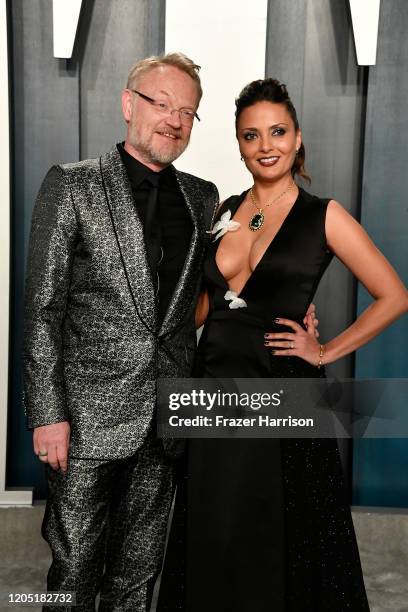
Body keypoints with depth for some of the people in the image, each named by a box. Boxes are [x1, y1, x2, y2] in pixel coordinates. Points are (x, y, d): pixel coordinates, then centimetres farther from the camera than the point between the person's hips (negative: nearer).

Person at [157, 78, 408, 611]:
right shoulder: (225, 212, 9)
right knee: (212, 537, 16)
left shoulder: (324, 216, -4)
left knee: (274, 538, 10)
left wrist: (326, 352, -6)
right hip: (215, 387, 4)